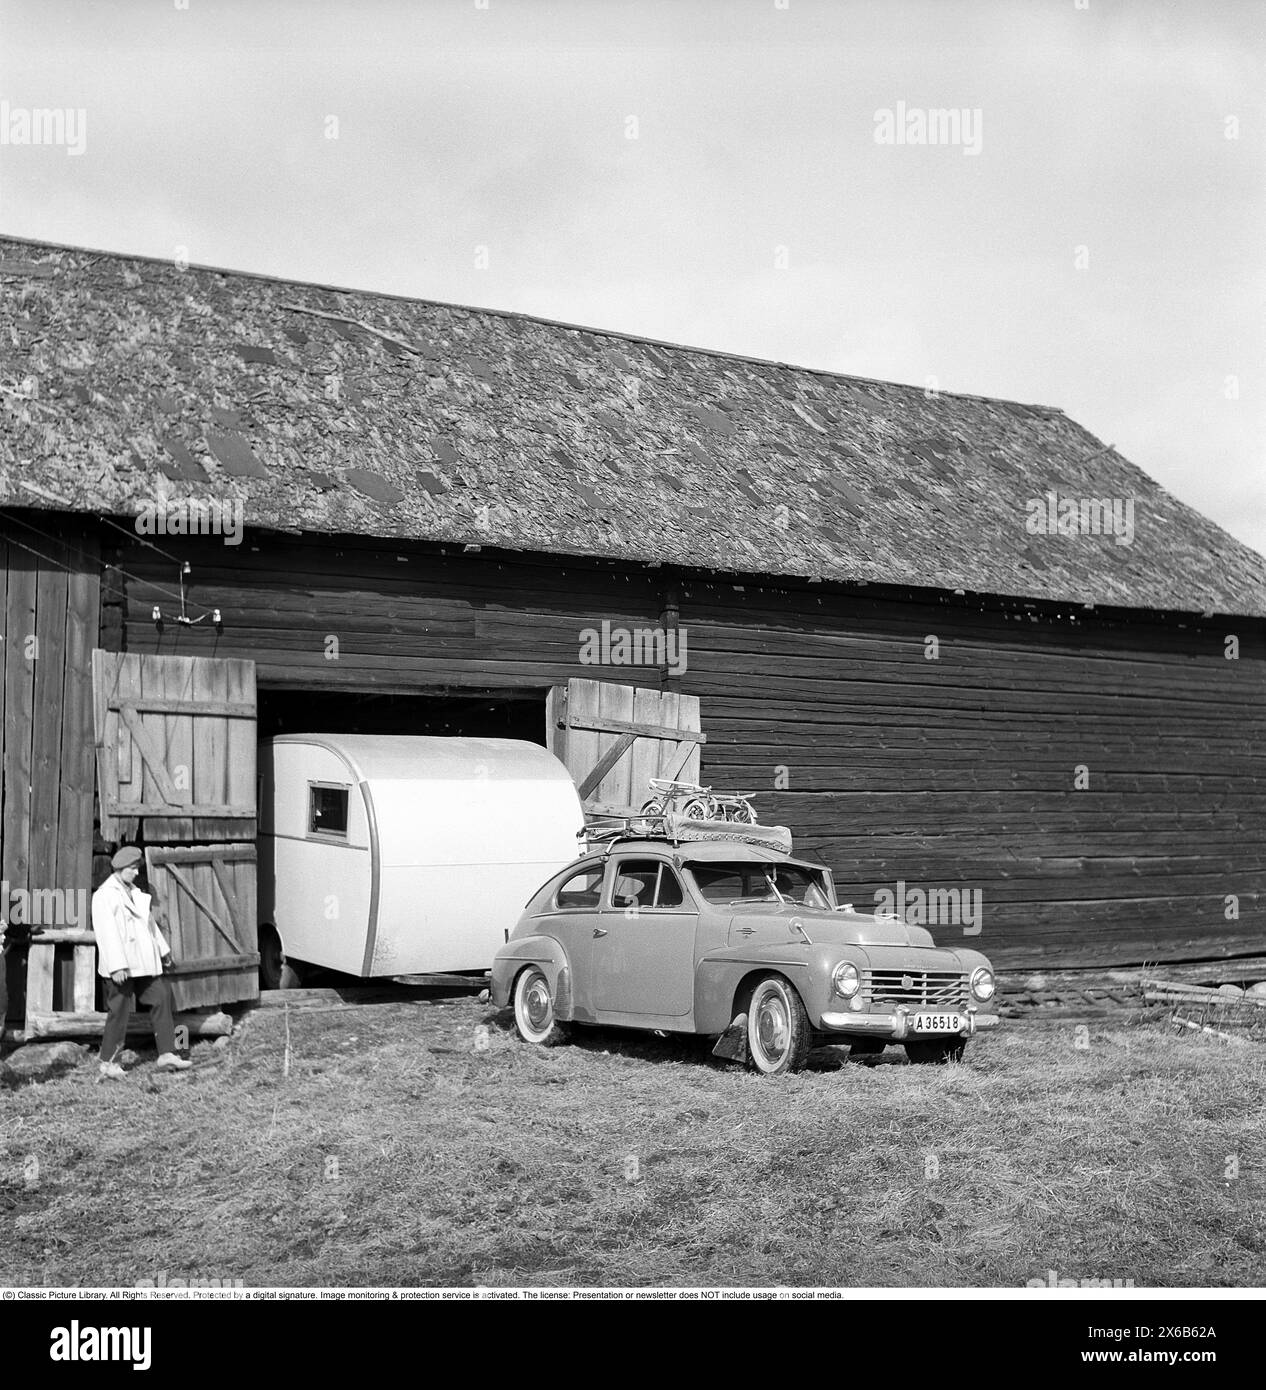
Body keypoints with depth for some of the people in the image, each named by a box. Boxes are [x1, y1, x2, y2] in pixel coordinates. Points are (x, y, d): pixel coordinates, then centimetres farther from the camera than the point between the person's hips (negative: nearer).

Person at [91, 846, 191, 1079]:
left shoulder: (134, 892, 15)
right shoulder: (104, 896, -11)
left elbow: (149, 921, 23)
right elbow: (106, 933, -19)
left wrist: (163, 950, 23)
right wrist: (116, 966, -25)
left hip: (144, 963, 8)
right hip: (122, 967, -8)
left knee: (161, 999, 5)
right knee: (119, 1012, -2)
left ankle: (167, 1055, 8)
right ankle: (108, 1063, 10)